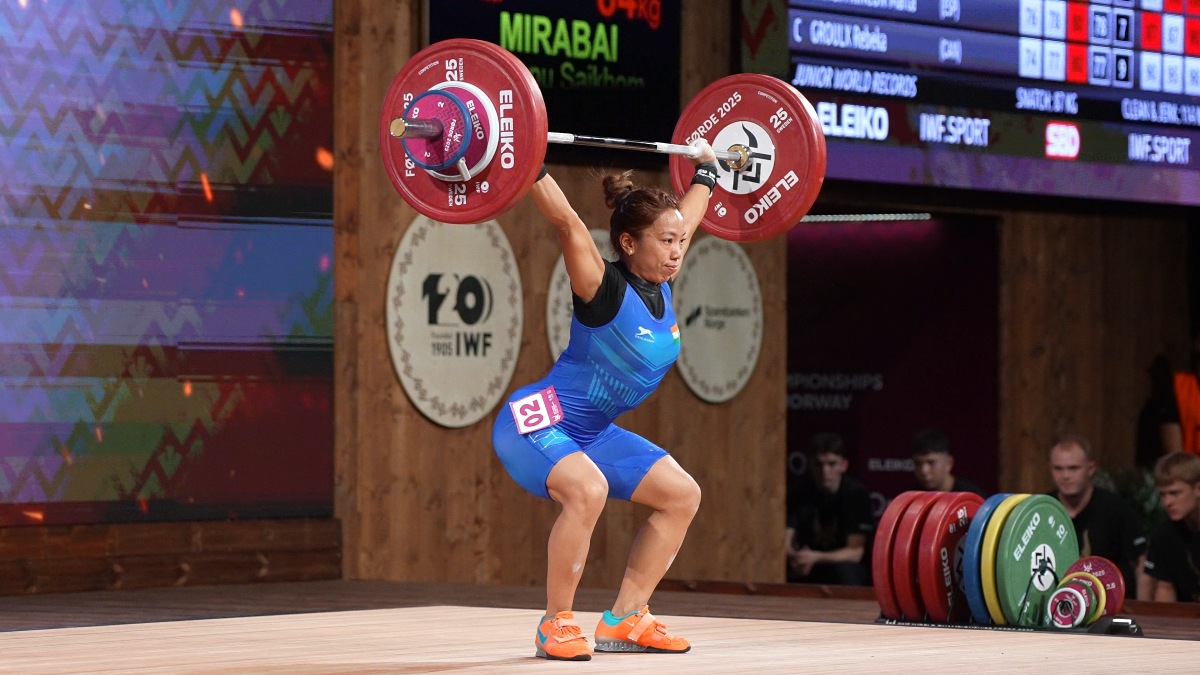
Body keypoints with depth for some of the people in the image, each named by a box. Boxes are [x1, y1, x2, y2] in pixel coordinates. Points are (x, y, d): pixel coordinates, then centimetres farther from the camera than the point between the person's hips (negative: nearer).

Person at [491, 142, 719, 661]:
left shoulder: (660, 286, 0)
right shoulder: (606, 289, -21)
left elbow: (687, 217, 17)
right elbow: (567, 223, -34)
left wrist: (706, 169, 24)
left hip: (590, 433, 9)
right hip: (535, 423, -9)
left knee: (681, 495, 5)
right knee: (587, 489, -36)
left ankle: (624, 621, 10)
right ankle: (556, 626, -20)